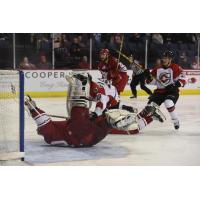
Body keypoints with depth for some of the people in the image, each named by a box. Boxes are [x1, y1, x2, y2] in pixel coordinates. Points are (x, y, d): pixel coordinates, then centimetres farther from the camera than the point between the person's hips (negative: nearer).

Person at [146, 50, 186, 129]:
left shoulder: (176, 68, -10)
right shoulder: (157, 69, 6)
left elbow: (182, 80, -12)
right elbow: (152, 81, 13)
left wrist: (174, 85, -28)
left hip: (172, 91, -5)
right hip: (159, 91, 5)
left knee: (168, 103, -31)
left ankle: (176, 121, -10)